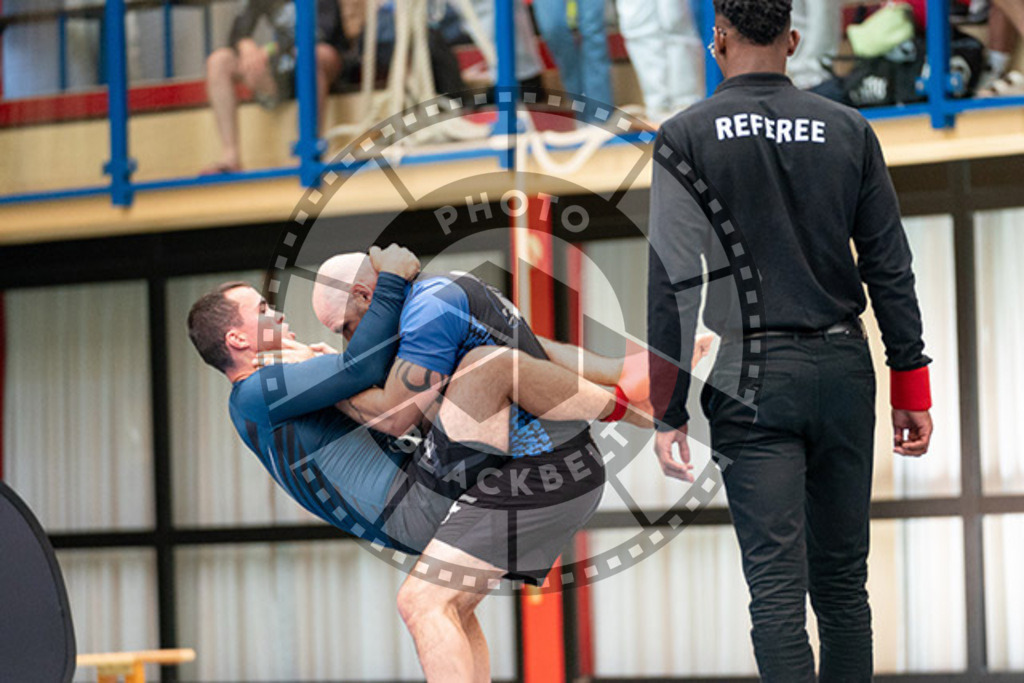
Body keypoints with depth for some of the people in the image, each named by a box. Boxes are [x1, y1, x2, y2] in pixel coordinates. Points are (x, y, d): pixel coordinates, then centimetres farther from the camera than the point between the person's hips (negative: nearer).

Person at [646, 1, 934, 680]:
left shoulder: (686, 138, -2)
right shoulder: (849, 130, 6)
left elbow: (674, 283, -7)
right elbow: (891, 267, 5)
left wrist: (668, 413, -5)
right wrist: (912, 387, 10)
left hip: (752, 382, -3)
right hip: (843, 368, 3)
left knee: (777, 586, -6)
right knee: (843, 580, 12)